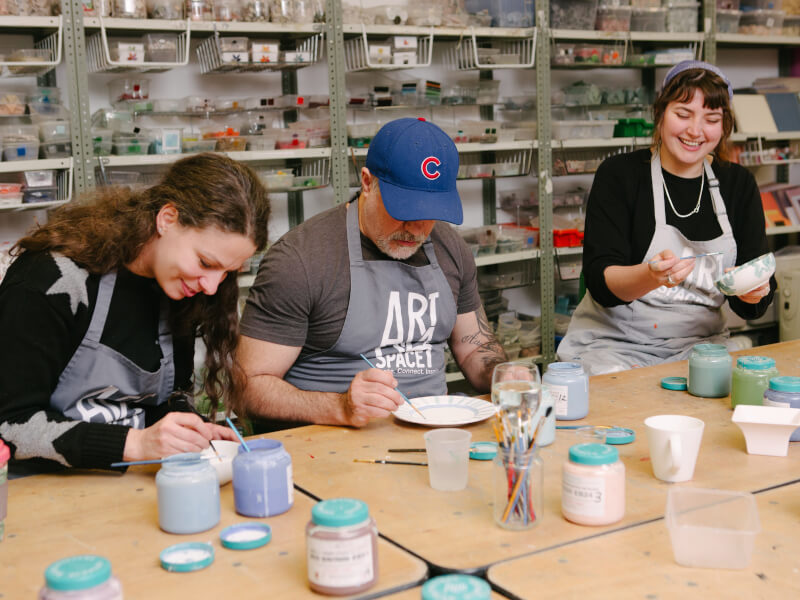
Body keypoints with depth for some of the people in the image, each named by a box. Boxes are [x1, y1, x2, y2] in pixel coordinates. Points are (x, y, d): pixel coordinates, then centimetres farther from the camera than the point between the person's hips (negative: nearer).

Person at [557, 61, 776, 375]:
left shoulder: (738, 184, 7)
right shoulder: (619, 174, -4)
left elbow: (750, 309, 5)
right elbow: (599, 281, -14)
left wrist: (755, 291, -19)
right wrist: (652, 276, -34)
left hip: (699, 343, 4)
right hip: (614, 341, -3)